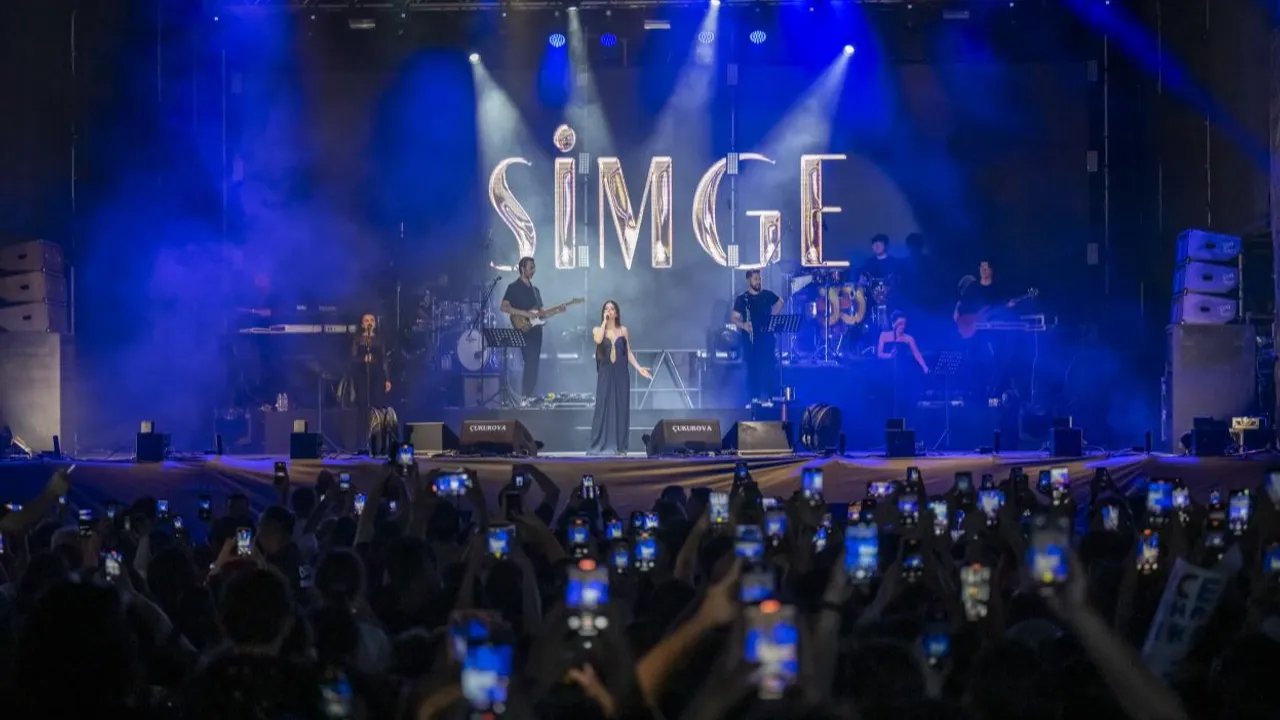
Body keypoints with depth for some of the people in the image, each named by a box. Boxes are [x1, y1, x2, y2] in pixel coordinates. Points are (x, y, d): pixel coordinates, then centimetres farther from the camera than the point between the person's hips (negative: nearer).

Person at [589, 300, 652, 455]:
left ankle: (620, 446, 4)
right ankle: (601, 446, -2)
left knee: (621, 408, 0)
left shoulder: (623, 330, 7)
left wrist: (639, 368, -4)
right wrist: (604, 321, -11)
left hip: (621, 374, 1)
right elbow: (598, 340, -19)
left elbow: (628, 352, 7)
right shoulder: (597, 330, 5)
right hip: (605, 374, -1)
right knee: (604, 407, -5)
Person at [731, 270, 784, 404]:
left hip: (767, 337, 2)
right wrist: (743, 325, -29)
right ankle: (755, 398, 4)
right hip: (750, 339, -2)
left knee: (768, 368, -3)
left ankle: (767, 396, 3)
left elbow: (780, 302, 25)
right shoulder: (742, 299, -2)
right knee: (753, 369, -1)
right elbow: (735, 318, -8)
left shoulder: (767, 295, 6)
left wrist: (773, 316, 10)